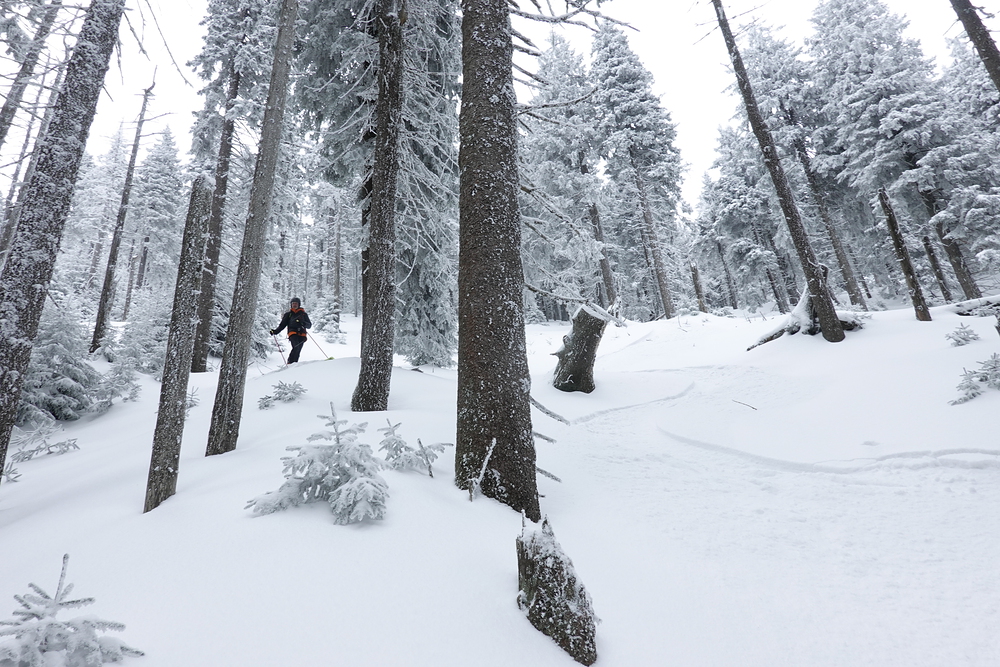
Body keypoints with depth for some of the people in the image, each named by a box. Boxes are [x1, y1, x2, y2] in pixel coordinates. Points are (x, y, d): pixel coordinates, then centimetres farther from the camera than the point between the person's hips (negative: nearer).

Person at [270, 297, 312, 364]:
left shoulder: (303, 314, 18)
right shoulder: (288, 314, 19)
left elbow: (309, 325, 11)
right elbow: (282, 325, 19)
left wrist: (304, 324, -12)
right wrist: (275, 331, 4)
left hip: (302, 334, 1)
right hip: (293, 333, -1)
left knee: (297, 351, -8)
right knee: (296, 347, -25)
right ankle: (290, 362, -21)